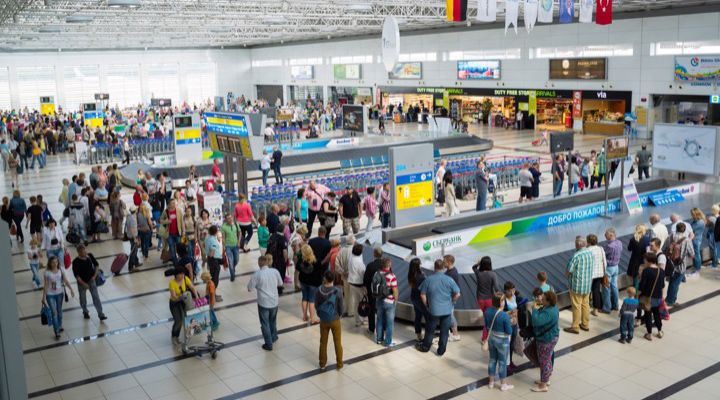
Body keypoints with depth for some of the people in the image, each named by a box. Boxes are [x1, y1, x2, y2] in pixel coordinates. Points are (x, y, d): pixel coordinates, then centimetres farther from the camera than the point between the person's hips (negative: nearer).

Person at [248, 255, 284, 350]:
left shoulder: (257, 274, -17)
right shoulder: (275, 271, -7)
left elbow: (250, 288, -8)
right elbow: (280, 284, 8)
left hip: (263, 303, -4)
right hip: (274, 301, 4)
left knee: (265, 323, 10)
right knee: (273, 320, 25)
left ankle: (268, 344, 15)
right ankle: (273, 337, 43)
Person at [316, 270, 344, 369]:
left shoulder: (319, 290, -13)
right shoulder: (338, 291, -19)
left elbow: (316, 305, -2)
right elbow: (340, 306, -10)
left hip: (323, 320, 2)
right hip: (335, 320, -2)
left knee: (323, 342, 17)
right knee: (338, 343, 14)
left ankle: (322, 363, 29)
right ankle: (339, 364, 23)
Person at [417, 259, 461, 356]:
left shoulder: (428, 279, -10)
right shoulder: (449, 280, -9)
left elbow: (422, 295, -4)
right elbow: (457, 294, -7)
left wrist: (426, 305, 10)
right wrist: (451, 302, 9)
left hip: (434, 310, 0)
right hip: (447, 310, 0)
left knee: (430, 330, 16)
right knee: (444, 331, 12)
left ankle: (425, 347, 32)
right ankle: (441, 350, 20)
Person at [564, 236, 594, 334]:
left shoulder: (576, 256, -25)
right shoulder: (591, 254, -2)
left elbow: (568, 272, -18)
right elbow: (591, 268, 11)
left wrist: (567, 272, 3)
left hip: (577, 286, -7)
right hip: (588, 284, 7)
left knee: (576, 306, 5)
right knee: (585, 304, 19)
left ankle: (575, 327, 15)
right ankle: (585, 324, 30)